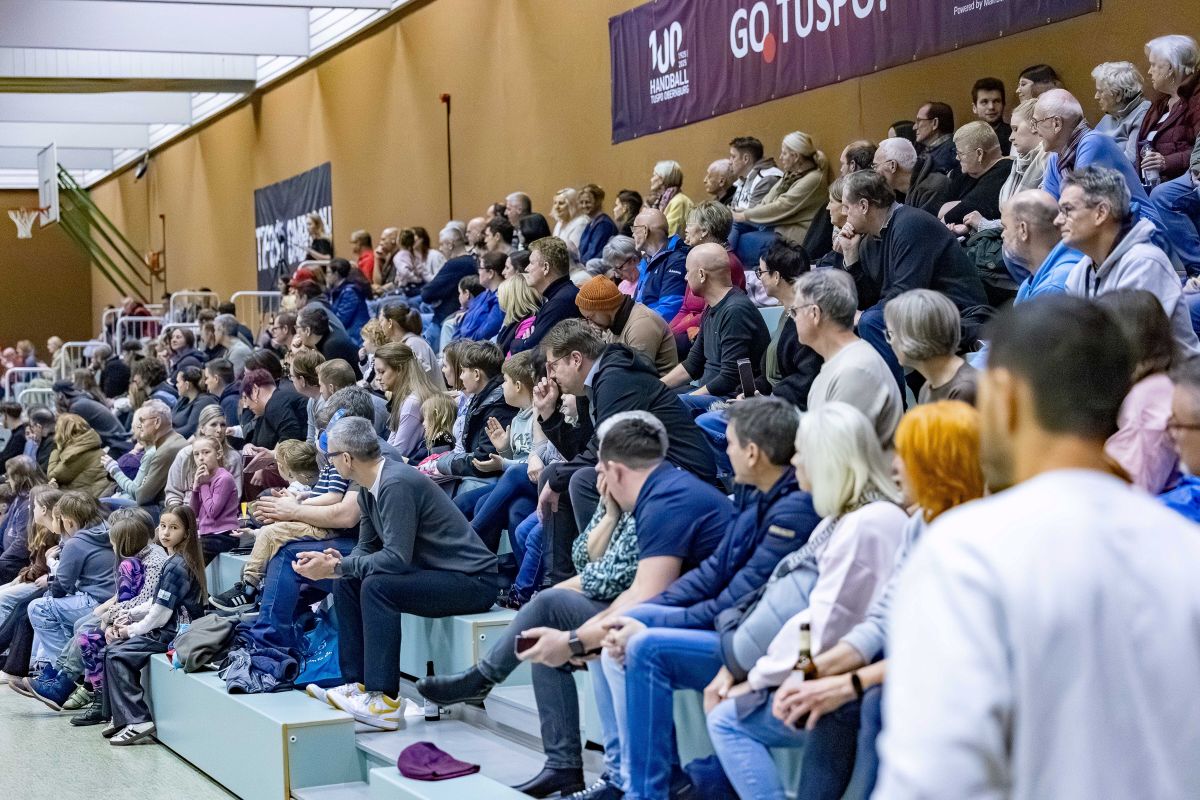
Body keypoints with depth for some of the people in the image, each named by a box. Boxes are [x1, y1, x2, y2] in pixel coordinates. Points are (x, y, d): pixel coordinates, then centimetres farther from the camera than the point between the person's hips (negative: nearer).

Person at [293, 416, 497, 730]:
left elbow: (397, 558, -28)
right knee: (346, 582, 3)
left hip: (472, 580, -10)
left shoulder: (396, 485, -23)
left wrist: (336, 566, -21)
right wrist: (336, 563, -7)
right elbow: (366, 548, 14)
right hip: (434, 573, 10)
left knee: (376, 586, -27)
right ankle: (358, 683, 4)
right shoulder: (370, 490, 6)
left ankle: (384, 701, -23)